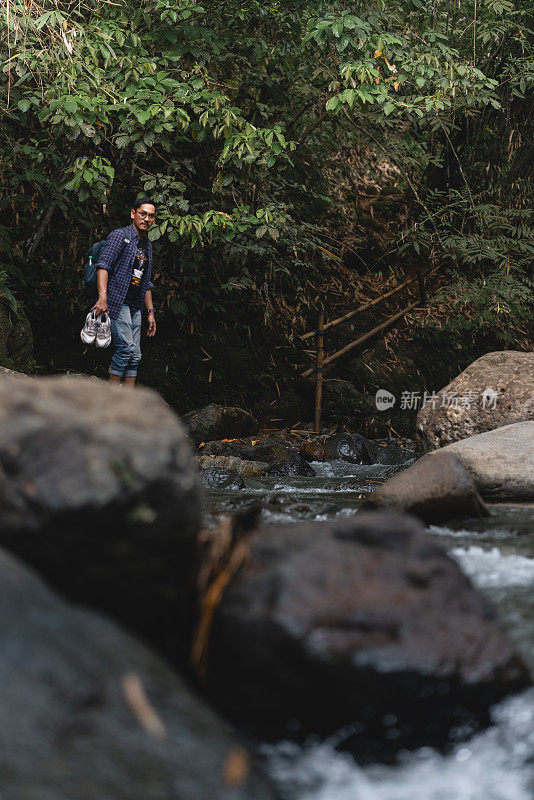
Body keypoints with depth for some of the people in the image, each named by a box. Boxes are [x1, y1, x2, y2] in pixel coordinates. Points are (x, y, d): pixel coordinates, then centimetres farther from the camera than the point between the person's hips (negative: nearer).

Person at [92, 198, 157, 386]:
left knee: (135, 356, 3)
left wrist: (151, 312, 20)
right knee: (126, 347, -18)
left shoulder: (147, 246, 22)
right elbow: (104, 266, -14)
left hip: (135, 307, 8)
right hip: (116, 301, -8)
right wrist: (102, 297, -26)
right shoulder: (120, 236, -3)